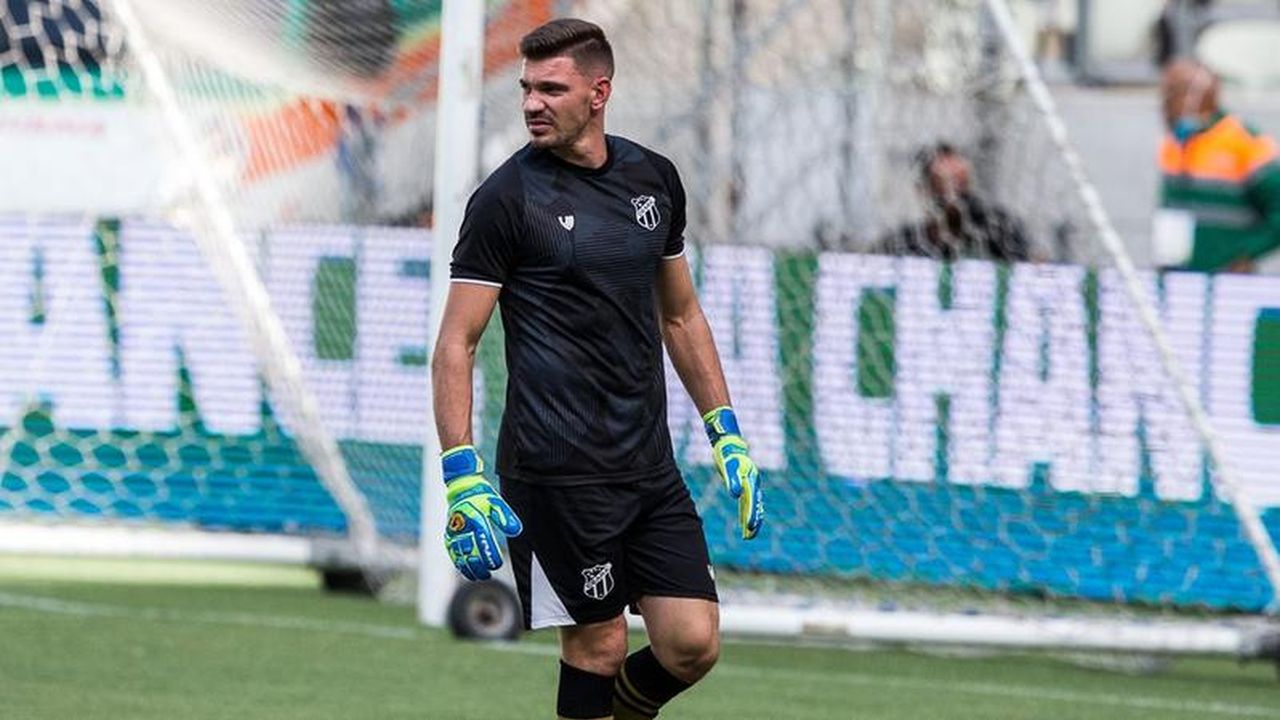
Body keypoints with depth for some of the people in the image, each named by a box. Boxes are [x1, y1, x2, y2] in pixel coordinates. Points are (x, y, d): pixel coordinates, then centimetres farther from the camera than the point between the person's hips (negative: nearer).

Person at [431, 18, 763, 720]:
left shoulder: (653, 179, 10)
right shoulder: (506, 198, -6)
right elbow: (456, 343, -7)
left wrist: (726, 433, 18)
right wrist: (462, 477, -15)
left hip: (650, 466, 5)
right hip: (557, 471, -5)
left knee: (692, 643, -2)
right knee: (598, 645, -3)